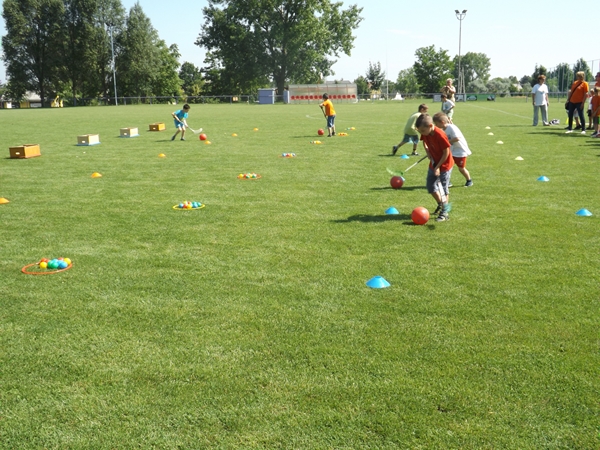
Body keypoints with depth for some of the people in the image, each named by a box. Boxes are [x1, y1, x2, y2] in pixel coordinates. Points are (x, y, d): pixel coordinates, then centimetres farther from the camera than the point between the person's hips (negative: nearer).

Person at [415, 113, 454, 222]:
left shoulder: (440, 135, -30)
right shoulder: (425, 134, -10)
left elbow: (446, 153, -23)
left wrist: (438, 167, -19)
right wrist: (431, 157, -3)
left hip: (445, 165, -7)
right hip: (434, 164, 7)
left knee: (443, 189, -3)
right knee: (431, 187, 14)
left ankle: (444, 213, 6)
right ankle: (440, 205, 35)